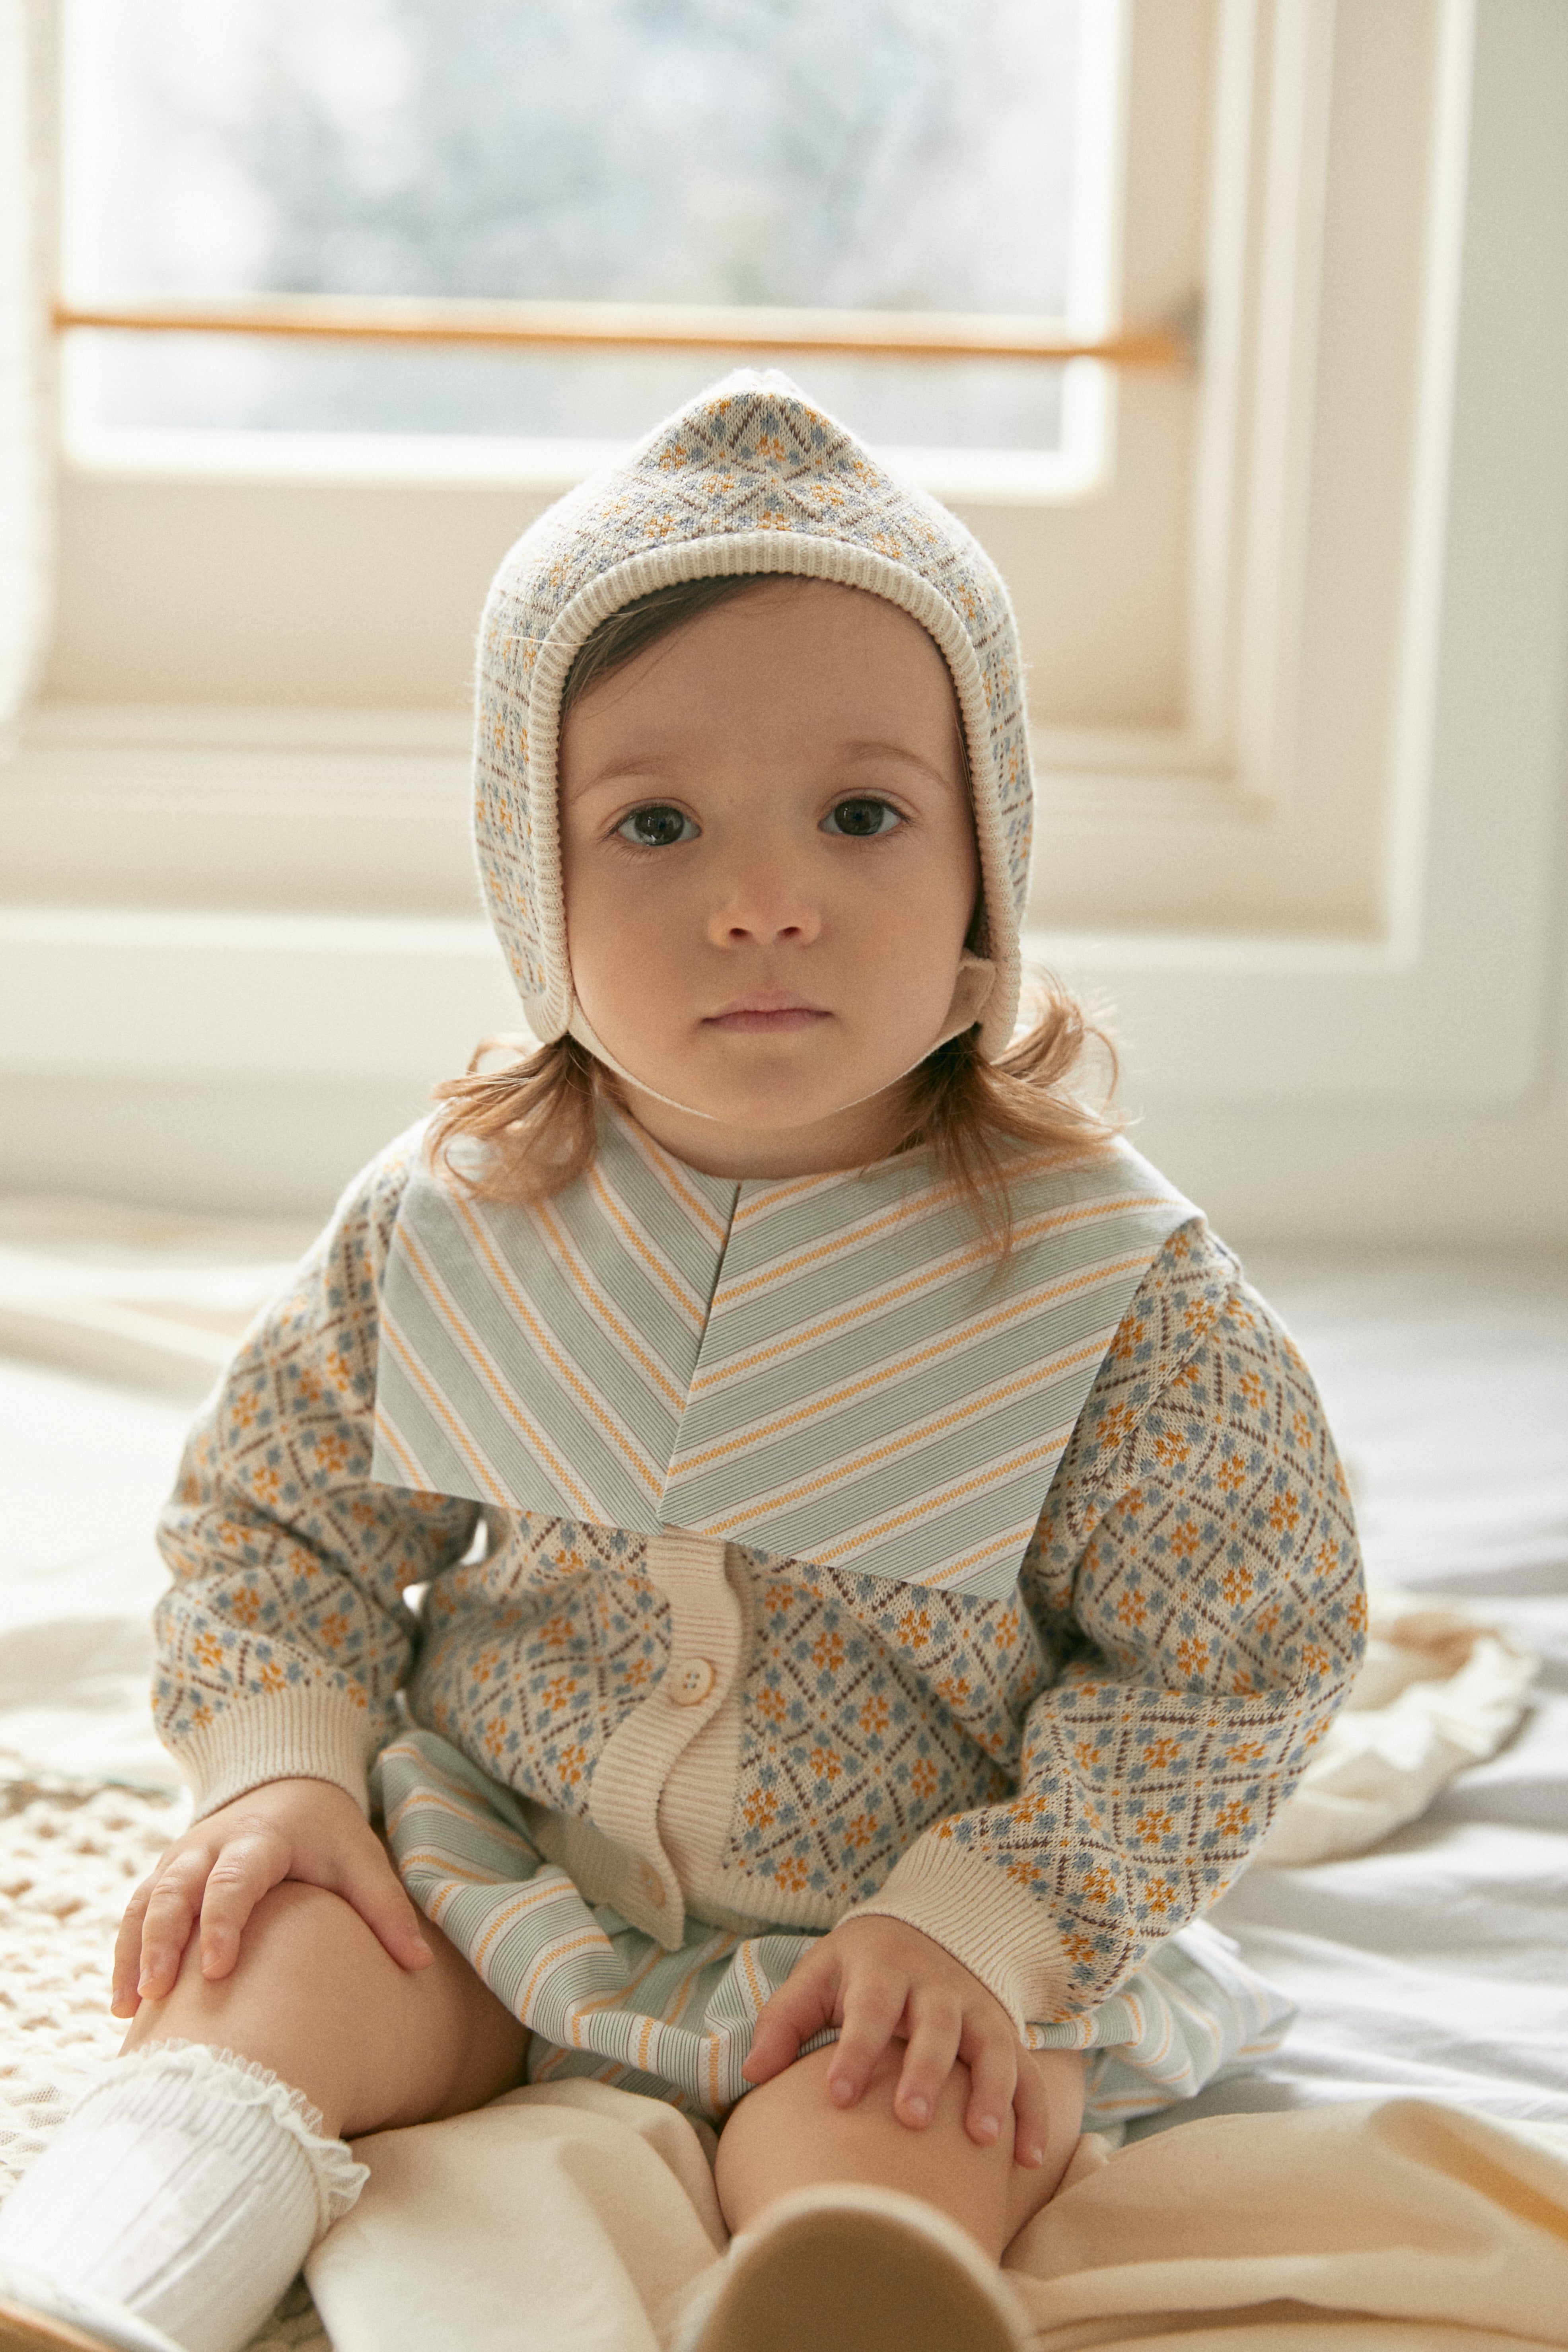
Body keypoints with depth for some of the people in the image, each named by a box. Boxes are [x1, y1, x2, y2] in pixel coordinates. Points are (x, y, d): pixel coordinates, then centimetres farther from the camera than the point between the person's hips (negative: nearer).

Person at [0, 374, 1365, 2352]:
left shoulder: (1117, 1285, -17)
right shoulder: (447, 1230, -8)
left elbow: (1234, 1660, -10)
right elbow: (270, 1506, 7)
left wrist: (989, 1918, -19)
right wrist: (281, 1762, -9)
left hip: (906, 1926, -2)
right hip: (493, 1880, 3)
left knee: (865, 2161, -30)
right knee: (269, 1969, -18)